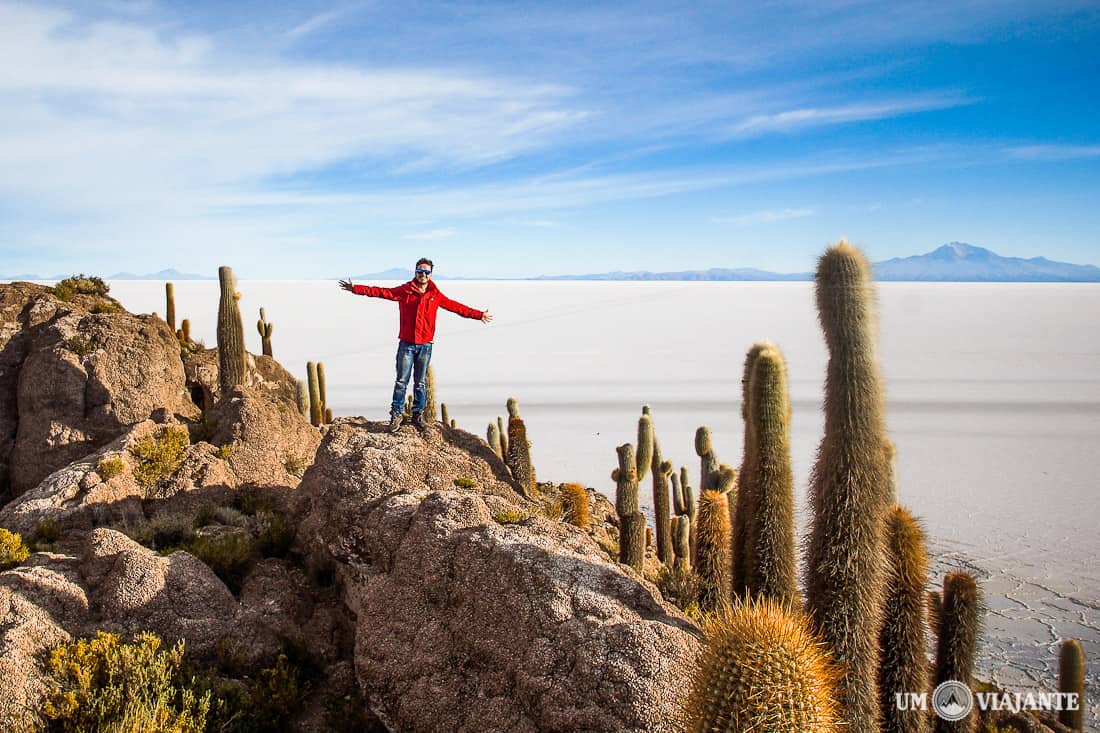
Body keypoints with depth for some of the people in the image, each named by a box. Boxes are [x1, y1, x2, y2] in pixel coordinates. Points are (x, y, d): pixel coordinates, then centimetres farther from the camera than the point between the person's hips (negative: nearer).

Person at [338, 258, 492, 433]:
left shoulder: (435, 295, 6)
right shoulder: (404, 291, 0)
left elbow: (456, 307, 12)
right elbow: (380, 292, -4)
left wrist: (479, 315, 13)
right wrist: (355, 288, -11)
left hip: (425, 345, 2)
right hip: (406, 344, -2)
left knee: (420, 383, 9)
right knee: (401, 381, 0)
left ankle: (418, 415, 20)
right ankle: (397, 414, 12)